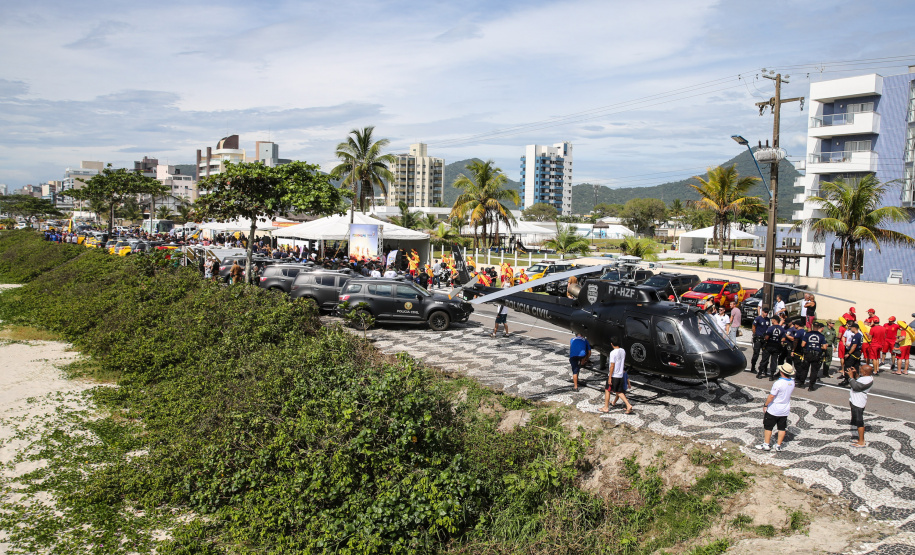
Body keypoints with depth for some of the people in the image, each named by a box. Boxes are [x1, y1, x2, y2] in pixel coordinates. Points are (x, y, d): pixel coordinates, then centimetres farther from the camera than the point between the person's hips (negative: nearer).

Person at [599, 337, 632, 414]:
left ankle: (606, 408, 12)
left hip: (613, 376, -7)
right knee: (619, 392, 14)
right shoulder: (623, 351, 5)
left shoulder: (613, 353, -18)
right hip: (621, 375, 7)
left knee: (607, 390, 8)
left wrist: (610, 377, -16)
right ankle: (628, 405, 2)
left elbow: (612, 366, -19)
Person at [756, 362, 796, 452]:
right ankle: (778, 445, 20)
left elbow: (771, 396, -20)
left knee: (768, 427, 8)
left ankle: (766, 444, 13)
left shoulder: (778, 383, -25)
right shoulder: (792, 382, -5)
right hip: (785, 410, 6)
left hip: (774, 410, -6)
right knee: (782, 428, 14)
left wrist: (765, 405, -10)